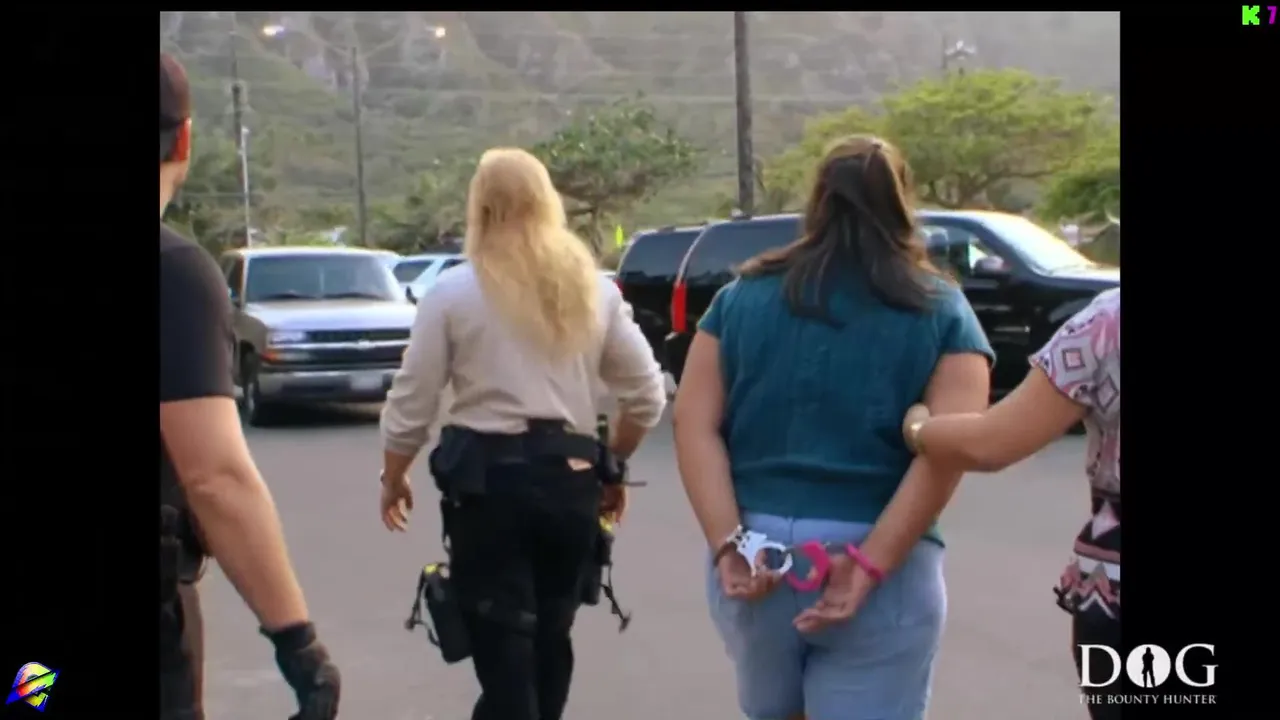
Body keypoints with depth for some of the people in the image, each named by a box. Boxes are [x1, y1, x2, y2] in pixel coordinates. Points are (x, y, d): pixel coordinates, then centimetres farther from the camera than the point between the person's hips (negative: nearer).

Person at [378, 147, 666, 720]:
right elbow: (647, 394, 7)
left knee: (504, 646, -1)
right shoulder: (594, 289, 6)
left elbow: (412, 400, -3)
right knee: (549, 635, 18)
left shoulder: (453, 290, -3)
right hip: (569, 477, 4)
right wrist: (613, 463, 20)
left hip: (486, 479, -3)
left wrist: (393, 478, 12)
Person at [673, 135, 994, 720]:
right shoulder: (941, 311, 3)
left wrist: (727, 545, -8)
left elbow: (694, 424, -1)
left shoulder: (742, 297, 8)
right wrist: (870, 565, -15)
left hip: (754, 551, 3)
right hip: (884, 570, -2)